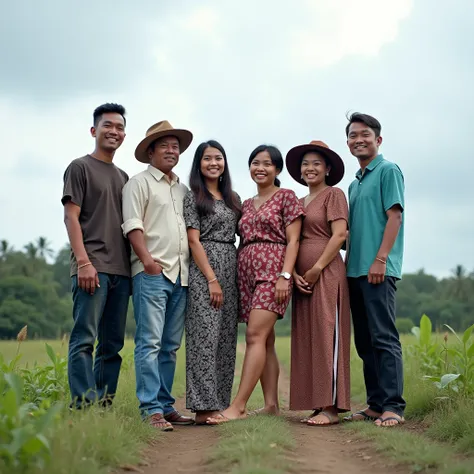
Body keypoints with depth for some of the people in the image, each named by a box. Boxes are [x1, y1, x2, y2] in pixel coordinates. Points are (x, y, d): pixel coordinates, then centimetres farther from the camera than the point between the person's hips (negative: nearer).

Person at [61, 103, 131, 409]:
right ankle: (84, 406, -12)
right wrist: (83, 261, -15)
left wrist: (135, 265, 14)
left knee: (112, 344, 4)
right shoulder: (81, 167, 5)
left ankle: (105, 405, 7)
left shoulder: (123, 177, 23)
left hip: (121, 270, 7)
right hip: (92, 267, -6)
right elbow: (71, 217, -4)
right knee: (84, 339, -10)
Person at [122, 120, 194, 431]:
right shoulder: (140, 183, 3)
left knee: (171, 346, 8)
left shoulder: (183, 190, 23)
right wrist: (147, 258, -20)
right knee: (150, 342, -10)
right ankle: (151, 409, -11)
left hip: (181, 275, 7)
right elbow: (133, 225, -8)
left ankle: (165, 405, 13)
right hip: (152, 274, -7)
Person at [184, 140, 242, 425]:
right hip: (204, 271, -6)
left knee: (226, 339, 6)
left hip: (231, 270, 6)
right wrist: (212, 279, -15)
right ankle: (204, 407, -9)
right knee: (205, 337, -10)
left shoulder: (233, 198, 17)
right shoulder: (193, 197, 0)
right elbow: (194, 241, -8)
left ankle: (221, 404, 10)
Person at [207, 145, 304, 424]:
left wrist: (285, 276, -16)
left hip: (272, 270, -7)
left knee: (255, 335, -16)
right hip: (247, 272, 7)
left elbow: (293, 240, -6)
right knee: (265, 340, 5)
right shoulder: (247, 205, 20)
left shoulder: (286, 197, 2)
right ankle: (271, 404, 7)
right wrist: (236, 279, 11)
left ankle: (238, 406, -20)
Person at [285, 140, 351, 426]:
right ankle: (317, 405, 9)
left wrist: (316, 269, -14)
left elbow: (340, 234, -11)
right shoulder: (299, 202, 20)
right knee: (306, 340, 5)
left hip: (327, 274, -7)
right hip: (303, 279, 8)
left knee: (327, 337, -8)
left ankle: (331, 408, -7)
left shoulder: (333, 195, -1)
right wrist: (294, 274, -1)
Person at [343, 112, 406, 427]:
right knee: (365, 342, 8)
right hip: (356, 270, 8)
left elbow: (395, 216, -11)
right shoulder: (355, 183, 22)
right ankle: (375, 405, 13)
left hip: (378, 270, -8)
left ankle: (393, 407, -9)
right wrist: (349, 264, 14)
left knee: (384, 338, -11)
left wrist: (380, 259, -18)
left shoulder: (388, 171, -1)